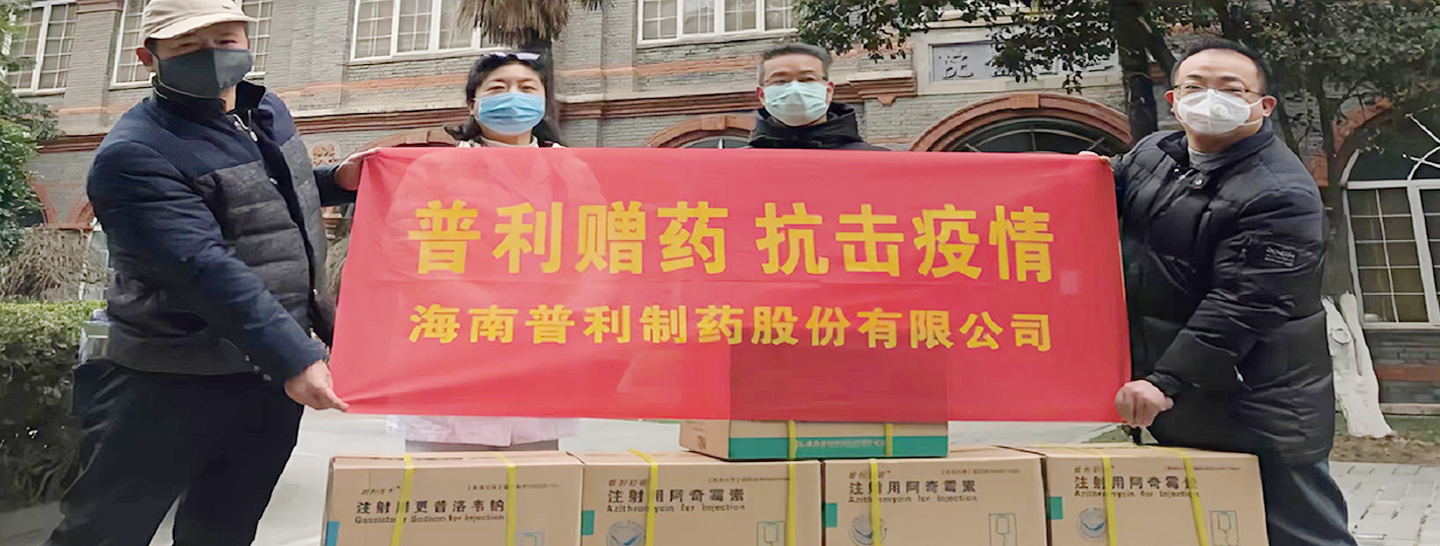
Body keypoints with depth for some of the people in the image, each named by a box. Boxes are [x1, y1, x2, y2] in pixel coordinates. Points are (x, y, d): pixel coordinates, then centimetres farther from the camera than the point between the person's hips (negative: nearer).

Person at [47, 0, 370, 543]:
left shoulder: (268, 111, 7)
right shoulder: (134, 154, -18)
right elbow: (205, 268, -30)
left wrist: (337, 181, 5)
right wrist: (292, 357, -39)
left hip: (272, 373, 6)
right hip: (169, 385, -6)